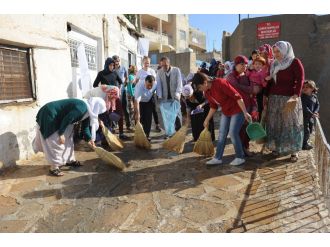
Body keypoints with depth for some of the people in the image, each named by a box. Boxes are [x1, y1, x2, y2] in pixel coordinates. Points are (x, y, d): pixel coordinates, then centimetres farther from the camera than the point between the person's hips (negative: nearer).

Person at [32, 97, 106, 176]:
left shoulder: (87, 110, 4)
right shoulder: (81, 108, -28)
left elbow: (85, 126, 13)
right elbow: (66, 119, -27)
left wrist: (89, 139, 12)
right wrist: (61, 134, -19)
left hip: (58, 118, 10)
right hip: (49, 116, -10)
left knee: (68, 139, 15)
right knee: (55, 142, -6)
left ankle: (70, 160, 28)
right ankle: (54, 167, 3)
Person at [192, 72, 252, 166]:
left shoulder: (220, 83, -26)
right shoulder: (207, 93, -1)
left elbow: (237, 97, -25)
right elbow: (213, 107, 13)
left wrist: (245, 112, -26)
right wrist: (207, 120, 13)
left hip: (237, 110, -8)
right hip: (225, 112, 8)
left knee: (233, 133, -9)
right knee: (222, 134, 6)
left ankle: (240, 157, 9)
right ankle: (218, 158, 14)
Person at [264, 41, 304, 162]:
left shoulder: (295, 62, -2)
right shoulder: (274, 64, 15)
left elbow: (300, 79, -10)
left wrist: (296, 95, -21)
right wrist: (266, 95, 11)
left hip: (289, 98, -5)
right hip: (274, 98, 5)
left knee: (291, 123, -1)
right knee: (275, 123, 6)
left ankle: (293, 151, 7)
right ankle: (276, 147, 17)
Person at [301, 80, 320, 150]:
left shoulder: (314, 96, 6)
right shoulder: (302, 97, -16)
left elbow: (317, 105, 8)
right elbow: (304, 107, -21)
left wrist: (315, 112, -10)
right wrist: (312, 114, -24)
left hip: (311, 117, 7)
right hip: (304, 116, -7)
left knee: (310, 130, 17)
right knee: (306, 130, -6)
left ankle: (305, 142, 33)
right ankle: (304, 144, 8)